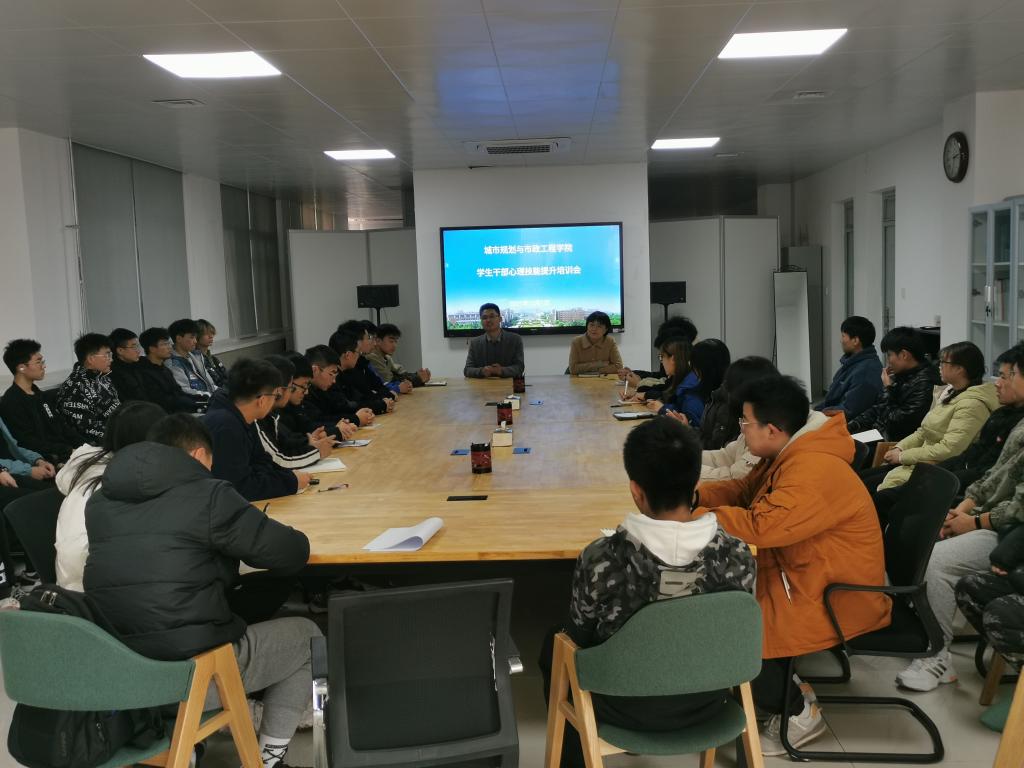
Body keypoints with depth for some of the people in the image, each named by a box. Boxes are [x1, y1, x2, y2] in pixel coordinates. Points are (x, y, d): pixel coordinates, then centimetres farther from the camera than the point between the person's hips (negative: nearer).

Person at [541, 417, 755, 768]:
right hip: (707, 701, 3)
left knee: (555, 647, 27)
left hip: (629, 709, -3)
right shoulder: (738, 556, -21)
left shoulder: (602, 559, -30)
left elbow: (579, 638, -12)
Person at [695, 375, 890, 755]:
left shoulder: (814, 471, -28)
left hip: (838, 597, -10)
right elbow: (744, 490, 15)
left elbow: (761, 526, -36)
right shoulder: (788, 454, 5)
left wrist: (693, 517, -26)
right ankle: (783, 683, 19)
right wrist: (696, 496, -3)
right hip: (802, 575, 10)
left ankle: (798, 713, 6)